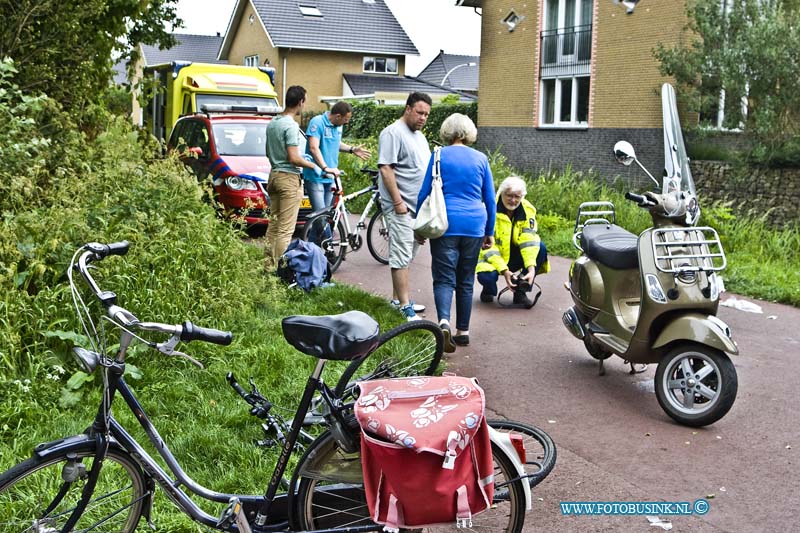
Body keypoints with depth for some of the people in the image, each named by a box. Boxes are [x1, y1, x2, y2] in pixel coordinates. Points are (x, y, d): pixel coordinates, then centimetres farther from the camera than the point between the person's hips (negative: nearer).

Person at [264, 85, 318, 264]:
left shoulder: (272, 123, 12)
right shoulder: (291, 125, -16)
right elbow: (294, 158, -20)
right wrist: (313, 165, -6)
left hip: (274, 175, 9)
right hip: (289, 177, -9)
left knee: (273, 225, 12)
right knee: (286, 229, -7)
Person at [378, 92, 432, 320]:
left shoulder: (419, 136, 19)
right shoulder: (393, 133, -10)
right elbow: (386, 169, -17)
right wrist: (398, 201, -21)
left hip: (418, 206, 9)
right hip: (401, 206, -9)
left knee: (406, 255, 14)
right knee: (402, 256, -9)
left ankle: (398, 299, 22)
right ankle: (405, 307, -8)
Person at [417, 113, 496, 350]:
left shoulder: (439, 156, 1)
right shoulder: (481, 159, 7)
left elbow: (424, 194, 2)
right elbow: (490, 199, 10)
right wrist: (490, 232, 18)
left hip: (446, 224, -2)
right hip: (474, 225, 2)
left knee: (444, 278, -1)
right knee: (466, 280, 13)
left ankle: (444, 321, -25)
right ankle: (463, 331, 18)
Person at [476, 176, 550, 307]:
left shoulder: (528, 210, -10)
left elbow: (529, 241, -18)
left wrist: (531, 268, -32)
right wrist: (504, 270, -32)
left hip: (513, 255, 4)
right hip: (492, 257, -4)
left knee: (541, 248, -22)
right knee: (487, 276, -36)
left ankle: (520, 292, -9)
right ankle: (488, 290, 6)